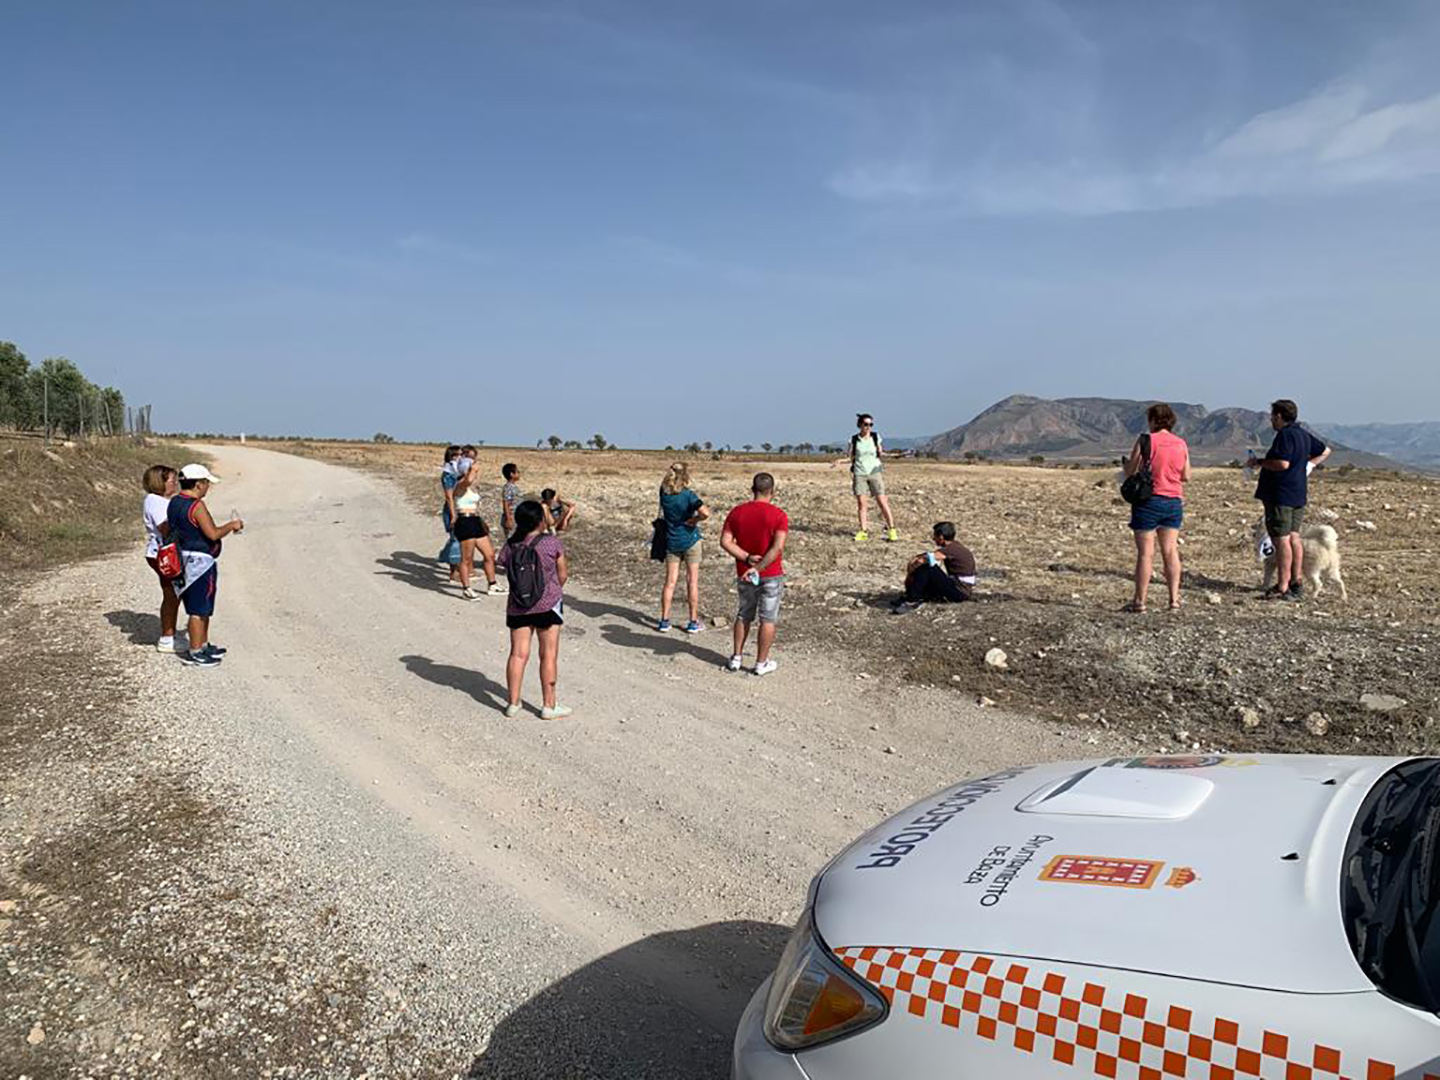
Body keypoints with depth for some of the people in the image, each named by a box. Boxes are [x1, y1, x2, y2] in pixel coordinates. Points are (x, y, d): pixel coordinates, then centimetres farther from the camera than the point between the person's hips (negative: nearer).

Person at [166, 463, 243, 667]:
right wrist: (231, 526, -9)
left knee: (203, 608, 20)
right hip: (199, 562, -10)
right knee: (199, 610, -1)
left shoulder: (174, 504, 10)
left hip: (184, 561, 10)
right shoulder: (196, 506, -20)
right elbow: (213, 534, -26)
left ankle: (204, 645, 30)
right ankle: (194, 652, 5)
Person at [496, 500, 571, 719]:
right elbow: (563, 574, -1)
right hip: (547, 604, -3)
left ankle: (513, 703, 13)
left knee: (518, 654, 8)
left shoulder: (509, 547, 1)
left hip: (517, 606, 4)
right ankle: (549, 705, 8)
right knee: (549, 654, 4)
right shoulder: (552, 542, -8)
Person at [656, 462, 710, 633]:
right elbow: (705, 513, -32)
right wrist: (694, 520, -13)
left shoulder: (664, 493, -6)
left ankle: (664, 620, 11)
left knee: (670, 581, 10)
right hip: (690, 541, -4)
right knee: (692, 581, 6)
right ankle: (693, 622, 12)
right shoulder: (688, 495, -19)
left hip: (672, 542, 4)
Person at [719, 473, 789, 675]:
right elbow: (778, 547, -23)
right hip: (771, 575, -3)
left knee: (744, 616, 19)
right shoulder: (778, 515, -12)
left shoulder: (736, 512, -1)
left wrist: (747, 558, -13)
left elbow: (725, 541, -9)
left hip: (744, 575, 4)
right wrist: (758, 568, -21)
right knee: (768, 619, 8)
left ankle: (736, 658, 23)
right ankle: (761, 663, 15)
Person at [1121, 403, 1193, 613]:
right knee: (1170, 550, 10)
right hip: (1174, 501, 5)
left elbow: (1130, 471, -7)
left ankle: (1139, 601, 1)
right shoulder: (1181, 444, 6)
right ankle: (1174, 599, 9)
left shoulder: (1145, 440, -9)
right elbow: (1186, 477, 10)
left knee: (1145, 552, -2)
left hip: (1149, 500, -5)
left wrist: (1126, 462, 15)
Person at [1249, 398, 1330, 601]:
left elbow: (1282, 463, -26)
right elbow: (1325, 451, 29)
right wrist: (1309, 465, 19)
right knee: (1293, 537, 14)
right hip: (1298, 495, 10)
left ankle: (1282, 587, -7)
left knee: (1281, 539, -8)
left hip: (1281, 496, -10)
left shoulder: (1285, 435, -16)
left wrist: (1259, 462, -13)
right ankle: (1297, 583, 18)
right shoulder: (1303, 434, 15)